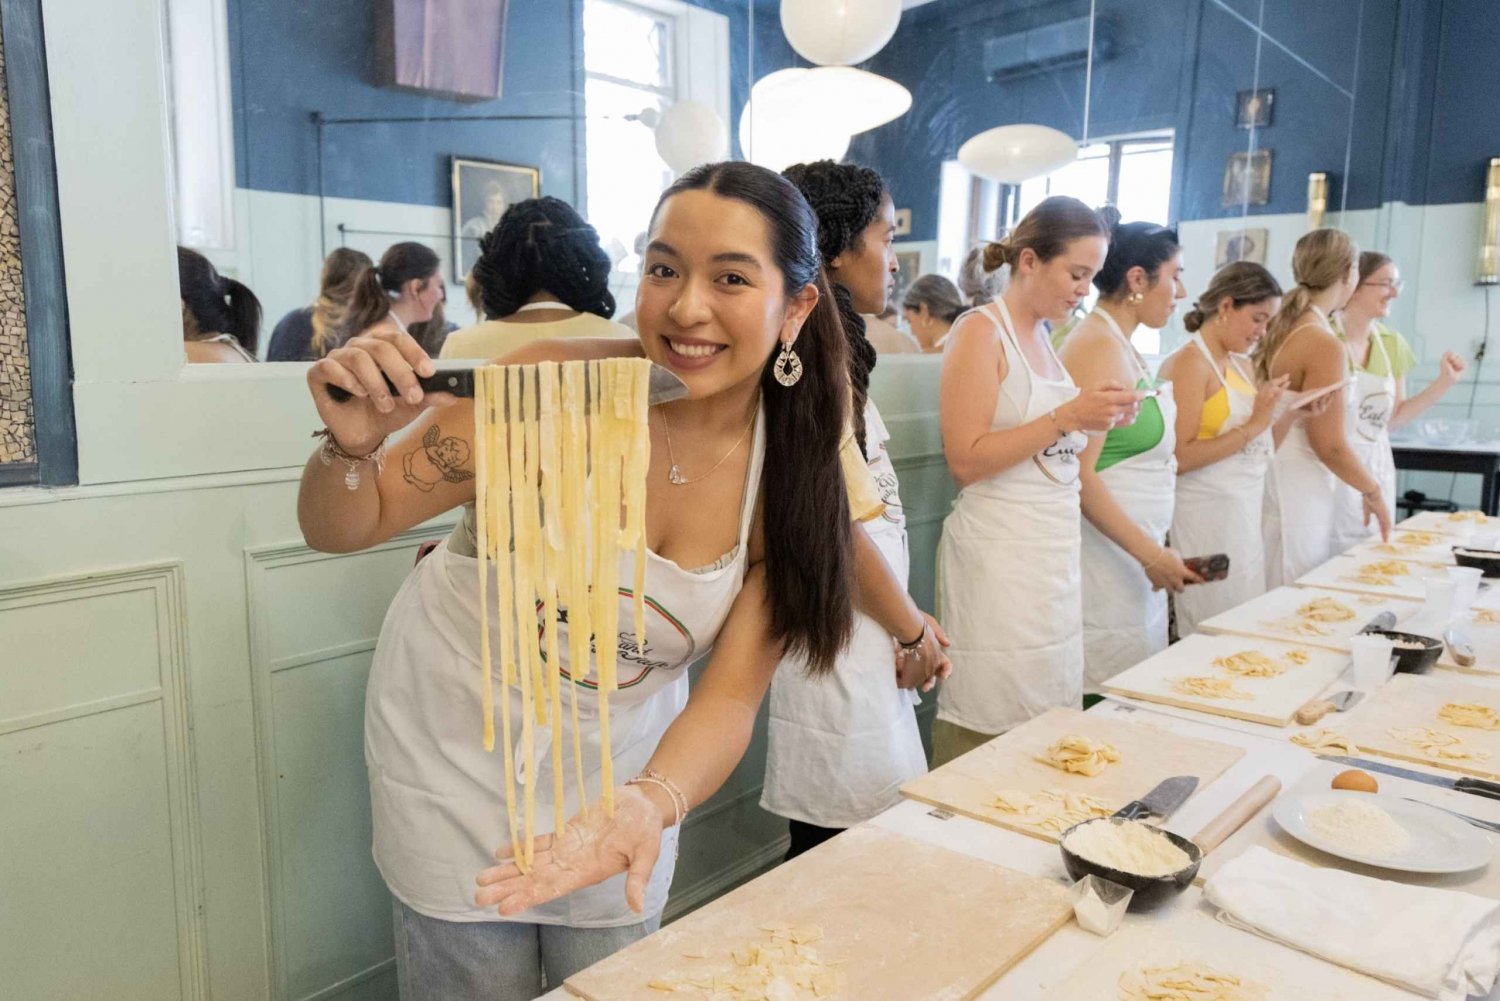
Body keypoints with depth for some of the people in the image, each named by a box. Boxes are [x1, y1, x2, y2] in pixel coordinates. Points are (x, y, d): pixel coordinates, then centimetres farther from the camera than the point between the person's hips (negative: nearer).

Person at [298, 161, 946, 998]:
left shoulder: (796, 472, -15)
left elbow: (731, 693, -13)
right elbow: (345, 529, -14)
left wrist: (649, 804, -32)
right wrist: (352, 448, -36)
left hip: (626, 759, 3)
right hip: (463, 742, -2)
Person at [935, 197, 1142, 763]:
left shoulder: (1043, 338, 15)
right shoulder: (980, 331, -8)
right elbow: (966, 460, -16)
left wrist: (1098, 421, 6)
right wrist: (1067, 416, -18)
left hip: (1055, 555, 8)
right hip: (998, 559, -8)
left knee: (1048, 732, 11)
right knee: (989, 735, -2)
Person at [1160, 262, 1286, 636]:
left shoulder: (1239, 365, 13)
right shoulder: (1190, 361, -11)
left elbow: (1254, 453, 19)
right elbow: (1179, 457, -21)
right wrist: (1253, 426, -17)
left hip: (1245, 517, 9)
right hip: (1207, 518, -8)